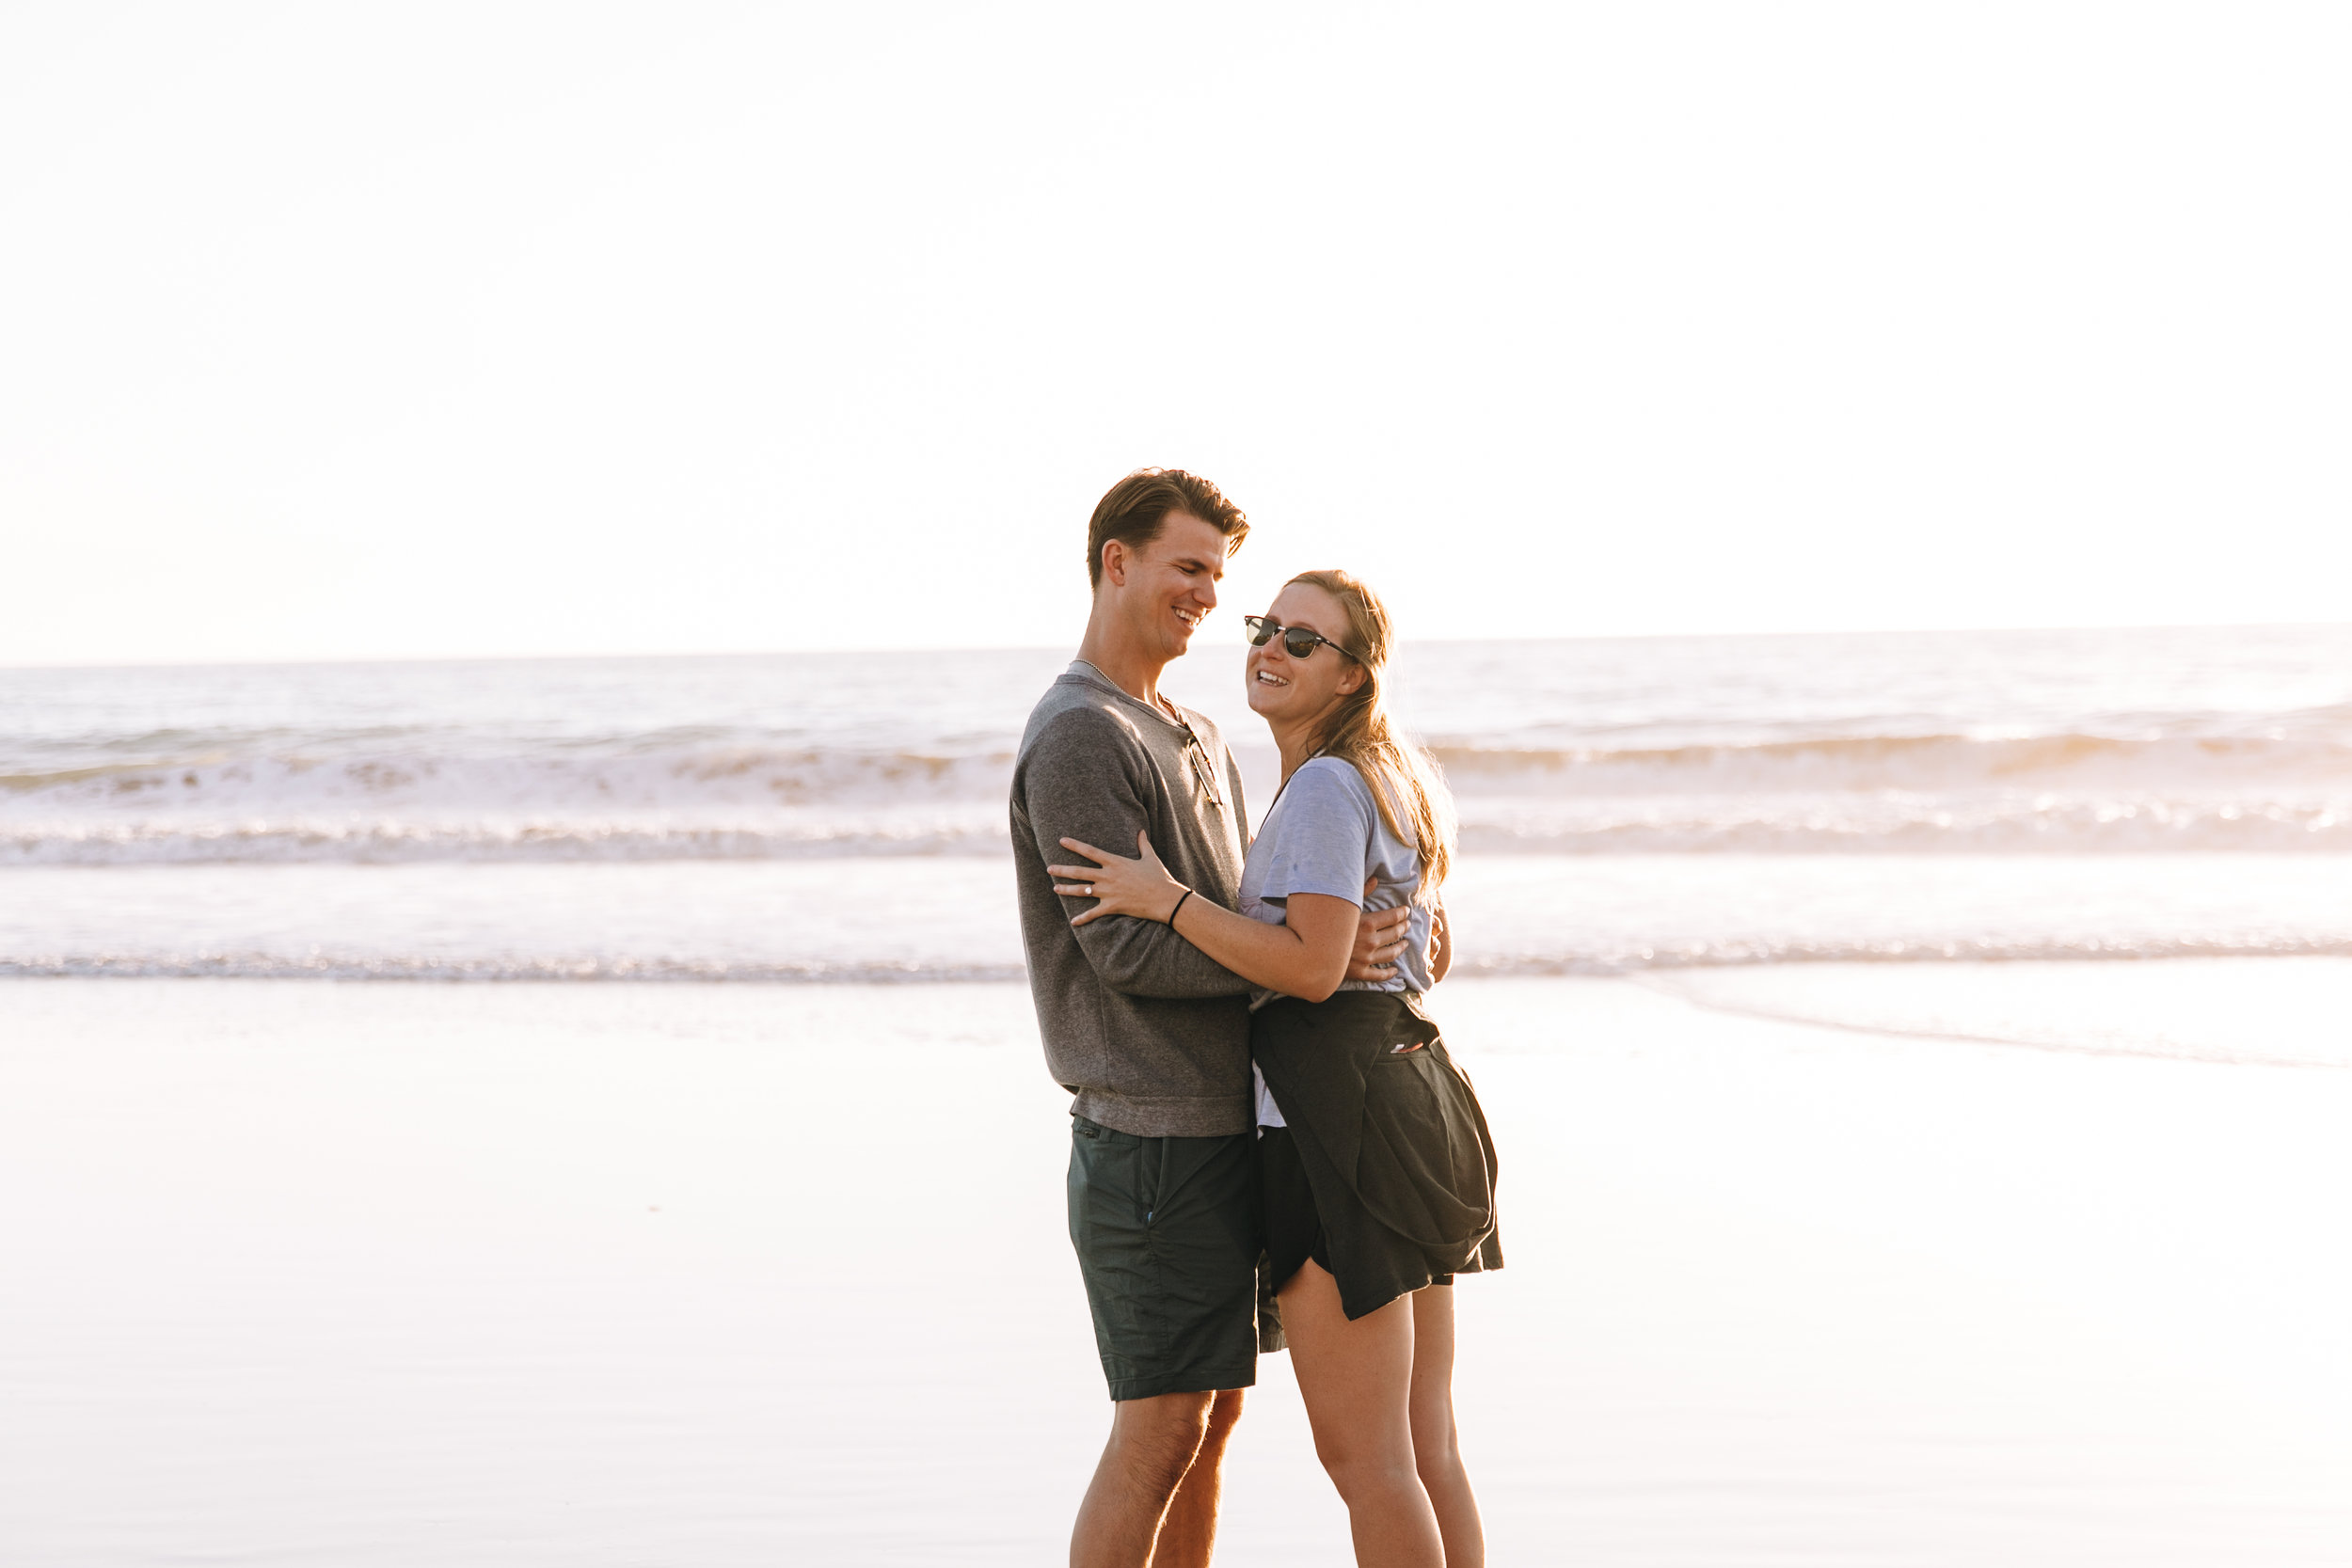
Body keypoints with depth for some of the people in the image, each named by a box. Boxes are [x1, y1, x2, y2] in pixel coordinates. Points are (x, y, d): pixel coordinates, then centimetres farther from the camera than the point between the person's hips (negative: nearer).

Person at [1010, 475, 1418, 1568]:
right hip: (1150, 1138, -9)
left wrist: (1373, 932, 0)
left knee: (1211, 1412, 13)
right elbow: (1130, 949, -19)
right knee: (1159, 1430, -6)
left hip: (1221, 1127, 9)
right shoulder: (1077, 739, -13)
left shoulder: (1195, 739, 18)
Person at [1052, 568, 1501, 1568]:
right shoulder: (1396, 777, 17)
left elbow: (1313, 966, -21)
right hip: (1413, 1099, 10)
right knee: (1428, 1450, 14)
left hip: (1336, 1124, -10)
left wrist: (1169, 900, -17)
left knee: (1362, 1457, -2)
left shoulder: (1323, 788, -13)